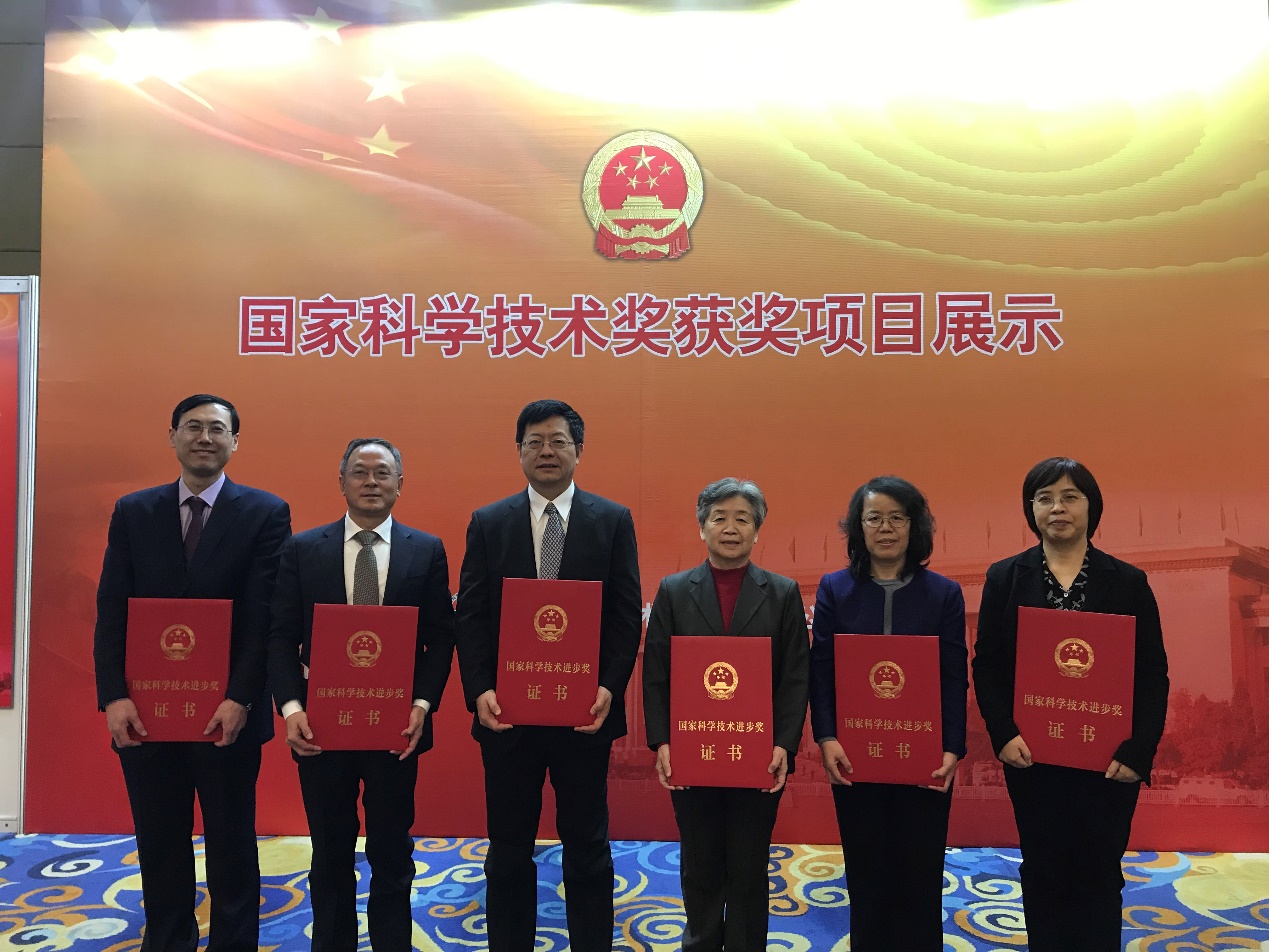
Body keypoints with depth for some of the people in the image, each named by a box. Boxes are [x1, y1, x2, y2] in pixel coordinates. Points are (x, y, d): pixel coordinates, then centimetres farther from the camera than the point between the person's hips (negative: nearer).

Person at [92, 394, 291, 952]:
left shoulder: (265, 513, -3)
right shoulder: (132, 512, 6)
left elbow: (267, 616, -9)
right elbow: (111, 610, 2)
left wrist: (239, 699, -16)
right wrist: (115, 696, -8)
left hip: (226, 712, -2)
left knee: (231, 844, 11)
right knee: (159, 846, 14)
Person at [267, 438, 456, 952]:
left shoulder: (427, 550, 1)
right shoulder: (302, 549, 2)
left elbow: (441, 639, 0)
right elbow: (282, 638, 0)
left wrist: (422, 704, -12)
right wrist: (291, 707, -12)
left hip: (396, 722, 0)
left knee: (392, 853, 12)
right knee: (330, 854, 14)